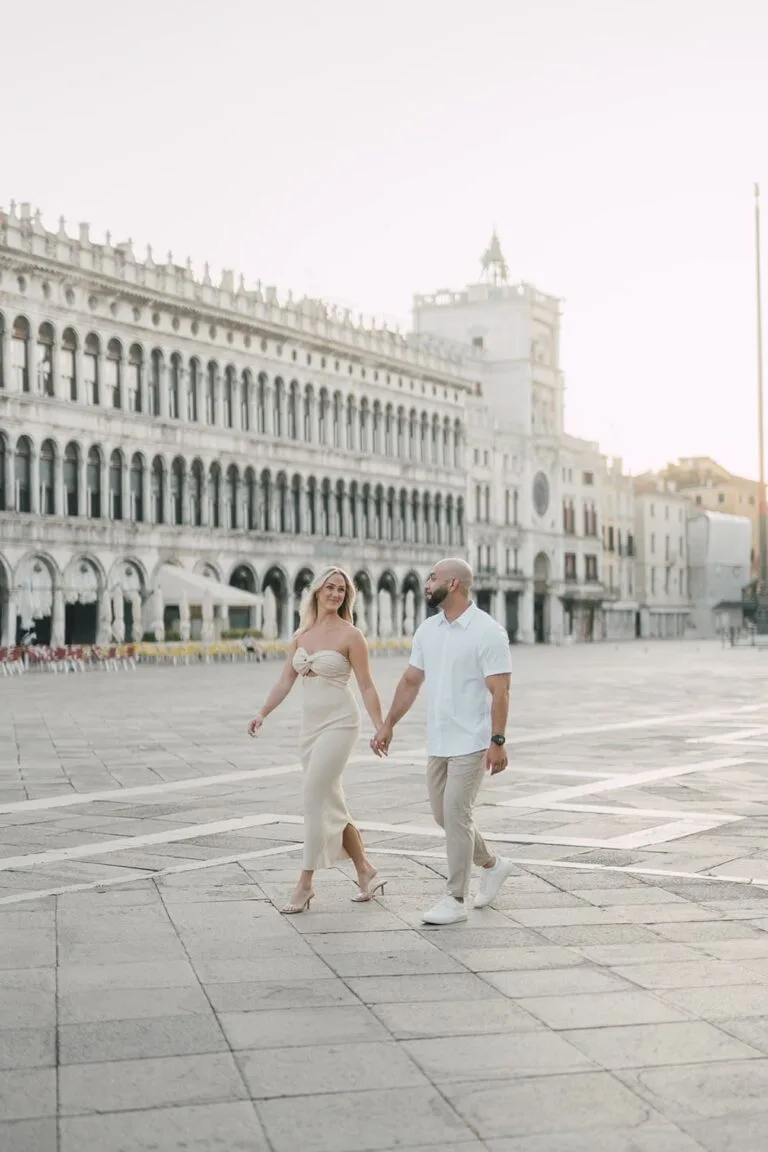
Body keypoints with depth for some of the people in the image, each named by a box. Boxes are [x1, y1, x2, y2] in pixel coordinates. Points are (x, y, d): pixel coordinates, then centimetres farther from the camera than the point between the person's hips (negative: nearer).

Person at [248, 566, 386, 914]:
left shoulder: (350, 635, -7)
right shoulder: (302, 635, 10)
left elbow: (366, 687, -6)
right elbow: (286, 681, 9)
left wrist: (381, 729, -9)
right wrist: (262, 714, -2)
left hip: (339, 723, -7)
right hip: (310, 724, 7)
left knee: (314, 799, -11)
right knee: (332, 804, 10)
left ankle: (305, 885, -3)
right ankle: (367, 874, 22)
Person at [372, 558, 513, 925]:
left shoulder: (488, 632, -14)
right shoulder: (427, 630, 8)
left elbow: (499, 691, -17)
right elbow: (410, 681, 14)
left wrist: (497, 741, -23)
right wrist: (388, 724, 12)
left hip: (471, 744, -8)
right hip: (438, 742, 8)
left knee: (455, 814, -8)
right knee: (444, 814, 13)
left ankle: (455, 900, 1)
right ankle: (491, 864, 34)